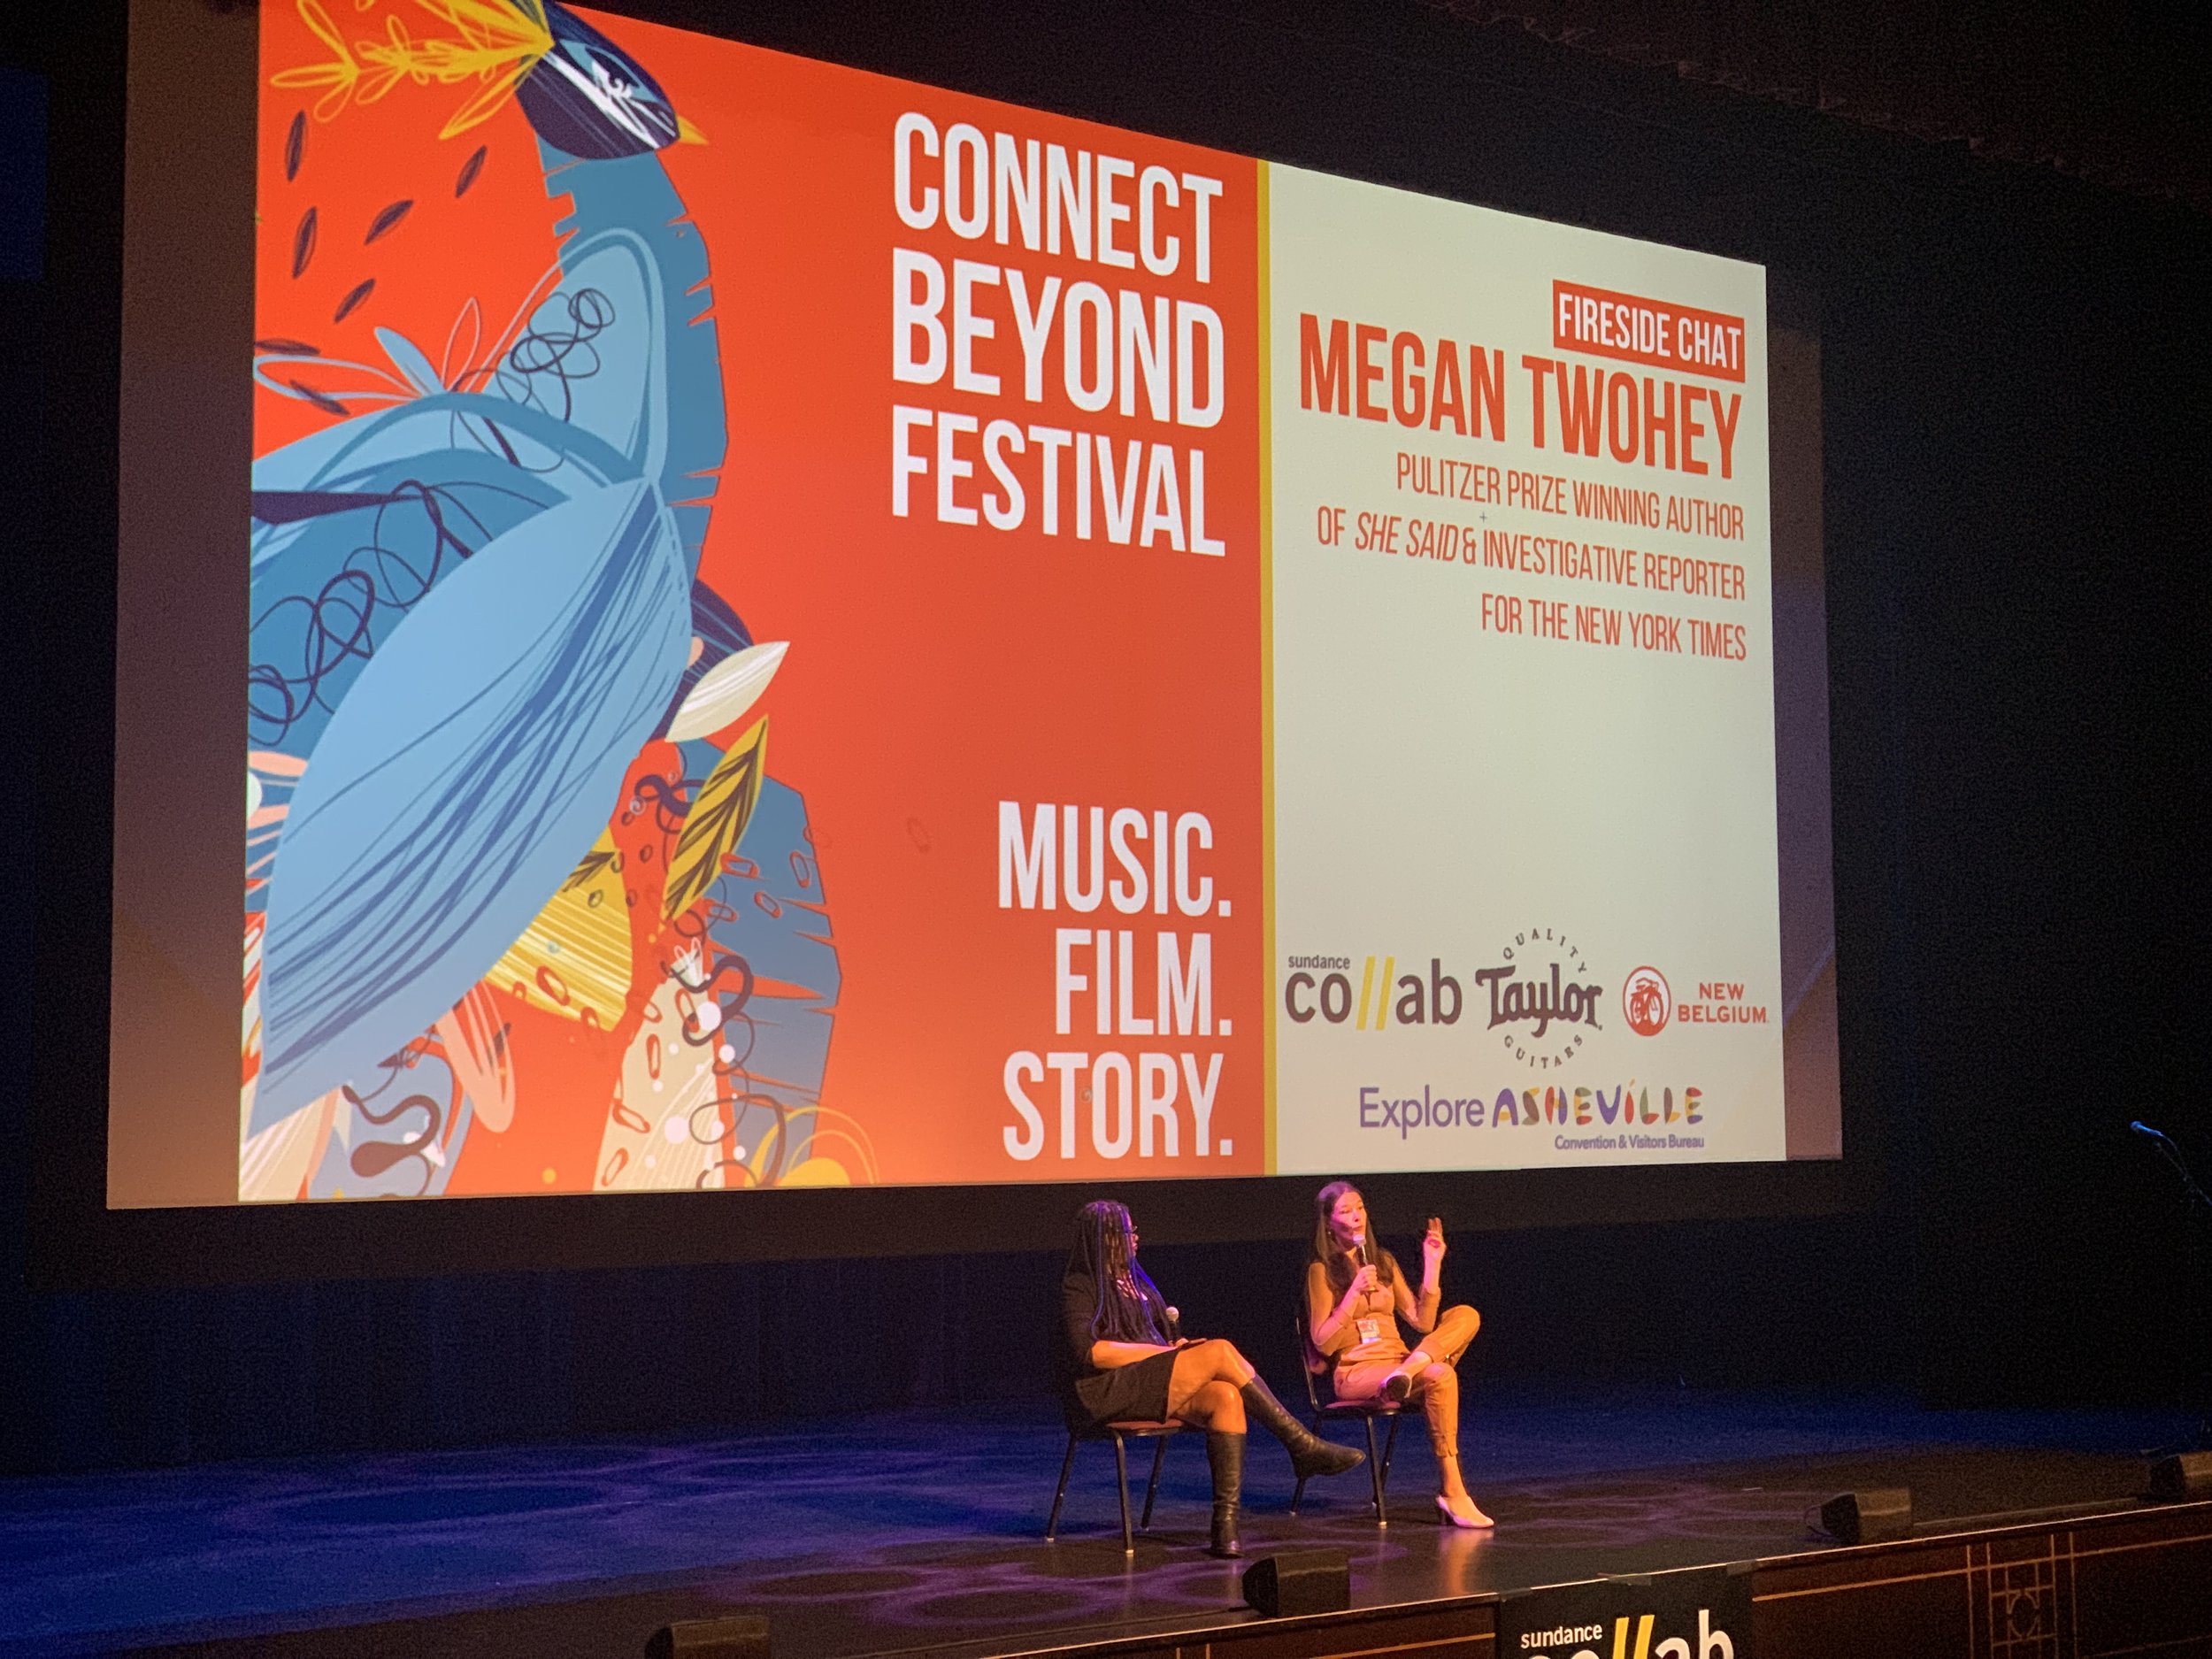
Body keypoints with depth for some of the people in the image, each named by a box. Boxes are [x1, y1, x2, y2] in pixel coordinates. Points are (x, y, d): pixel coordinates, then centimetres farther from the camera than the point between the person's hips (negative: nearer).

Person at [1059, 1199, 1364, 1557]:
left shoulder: (1133, 1281, 24)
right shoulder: (1079, 1287, -1)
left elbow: (1165, 1335, 26)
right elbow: (1089, 1351, -15)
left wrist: (1179, 1347, 1)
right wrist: (1160, 1350, -12)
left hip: (1151, 1387, 8)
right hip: (1106, 1394, -8)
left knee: (1226, 1397, -26)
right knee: (1220, 1351, -23)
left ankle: (1226, 1521, -34)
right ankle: (1303, 1445, -17)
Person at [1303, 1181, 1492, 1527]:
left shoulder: (1384, 1261, 18)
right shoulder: (1322, 1271, 1)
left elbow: (1422, 1321, 8)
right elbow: (1323, 1343, -8)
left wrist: (1431, 1265, 1)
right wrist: (1354, 1294, -15)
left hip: (1395, 1360, 6)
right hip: (1355, 1372, -6)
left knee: (1466, 1316, -14)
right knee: (1440, 1377, -33)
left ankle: (1409, 1369, -34)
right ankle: (1452, 1493, -35)